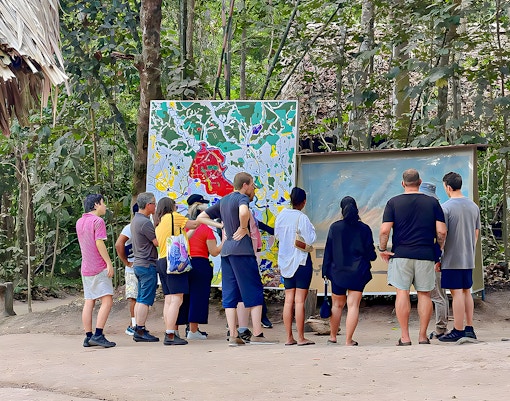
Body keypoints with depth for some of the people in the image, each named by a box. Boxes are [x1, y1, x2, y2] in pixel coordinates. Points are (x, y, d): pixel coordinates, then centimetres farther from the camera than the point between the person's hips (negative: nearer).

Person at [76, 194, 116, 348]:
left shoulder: (79, 222, 14)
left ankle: (88, 337, 6)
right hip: (99, 268, -8)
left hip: (85, 268, 8)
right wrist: (109, 263, -15)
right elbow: (99, 243, -17)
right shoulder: (98, 221, -10)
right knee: (107, 300, -9)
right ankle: (98, 335, -18)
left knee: (89, 302, 8)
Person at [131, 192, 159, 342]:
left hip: (138, 264, 10)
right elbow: (157, 242, -17)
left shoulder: (135, 220, 14)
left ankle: (138, 330, 13)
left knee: (140, 299, 11)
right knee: (145, 300, -8)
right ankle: (140, 332, -9)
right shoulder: (144, 222, -17)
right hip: (147, 264, -10)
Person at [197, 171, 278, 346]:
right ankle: (257, 334, -4)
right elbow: (243, 212, -31)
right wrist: (243, 228, -14)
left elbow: (201, 217, 23)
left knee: (230, 294, 6)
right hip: (242, 249, -8)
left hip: (226, 251, 8)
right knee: (254, 292, -2)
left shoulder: (223, 200, 17)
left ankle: (233, 336, 5)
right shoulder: (242, 198, -6)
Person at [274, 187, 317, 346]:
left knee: (288, 300, 8)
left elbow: (277, 235, 15)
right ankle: (301, 338, -1)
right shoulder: (302, 218, -15)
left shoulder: (281, 215, 3)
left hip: (285, 262, 6)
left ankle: (289, 337, 9)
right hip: (301, 261, -6)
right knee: (300, 300, -4)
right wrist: (312, 229, 1)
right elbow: (310, 240, -15)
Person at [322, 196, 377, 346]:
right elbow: (371, 253, 1)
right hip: (358, 272, -1)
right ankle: (348, 340, -5)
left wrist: (325, 270, 5)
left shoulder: (335, 227, -2)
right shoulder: (364, 229, -3)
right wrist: (372, 256, 24)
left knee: (337, 305, 14)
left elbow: (328, 251, -1)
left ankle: (333, 337, 24)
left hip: (338, 272, 1)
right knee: (353, 305, -1)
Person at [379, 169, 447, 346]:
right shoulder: (432, 202, 3)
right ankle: (423, 336, 9)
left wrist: (383, 249, 7)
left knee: (402, 293, 1)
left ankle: (404, 337, -1)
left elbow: (384, 230, -7)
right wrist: (439, 249, 15)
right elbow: (442, 232, -2)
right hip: (425, 255, 1)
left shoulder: (393, 202, 0)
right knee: (424, 294, 7)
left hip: (401, 254, -1)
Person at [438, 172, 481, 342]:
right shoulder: (473, 206, 8)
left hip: (452, 258, -7)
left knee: (457, 293, -4)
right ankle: (469, 328, 16)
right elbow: (476, 233, 15)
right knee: (466, 291, 14)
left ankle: (458, 331, -2)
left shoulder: (446, 207, -13)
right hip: (469, 258, 7)